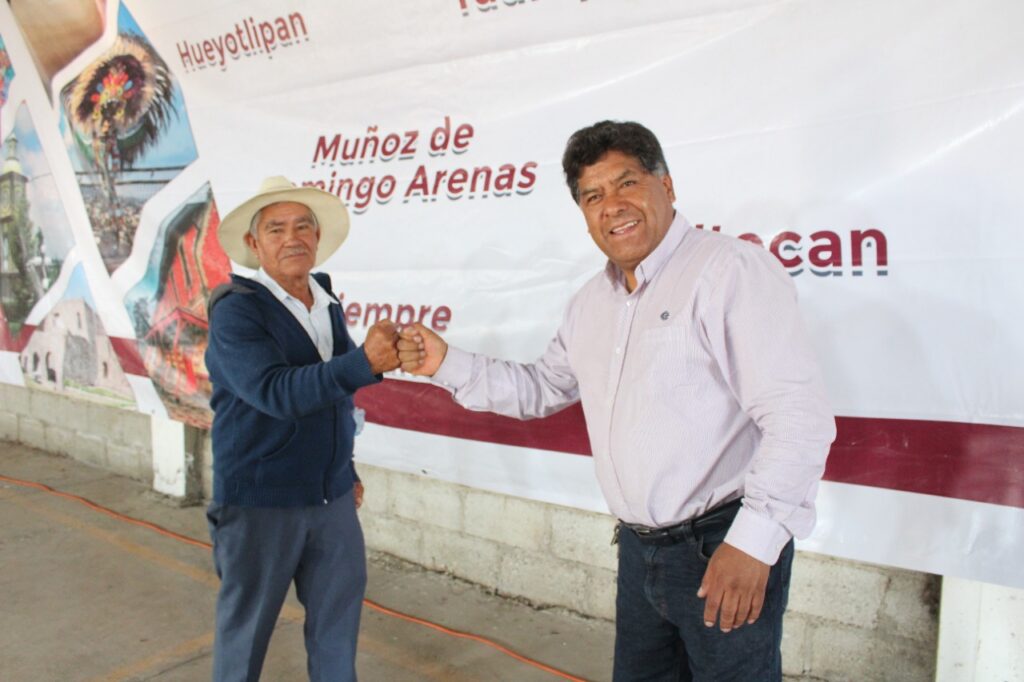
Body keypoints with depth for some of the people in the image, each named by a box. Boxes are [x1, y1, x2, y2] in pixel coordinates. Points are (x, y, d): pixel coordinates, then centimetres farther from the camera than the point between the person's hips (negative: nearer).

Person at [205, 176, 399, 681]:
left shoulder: (328, 306, 6)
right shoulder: (235, 311, -15)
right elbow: (276, 392, -30)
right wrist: (363, 363, -40)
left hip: (332, 498, 6)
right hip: (260, 502, -5)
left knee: (338, 620, 14)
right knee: (246, 626, 13)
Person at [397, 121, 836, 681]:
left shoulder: (732, 270, -16)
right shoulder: (591, 303, 10)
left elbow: (798, 415, -21)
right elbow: (542, 388, 20)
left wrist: (755, 539, -25)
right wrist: (446, 364, 9)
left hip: (725, 548, -7)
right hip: (640, 549, 8)